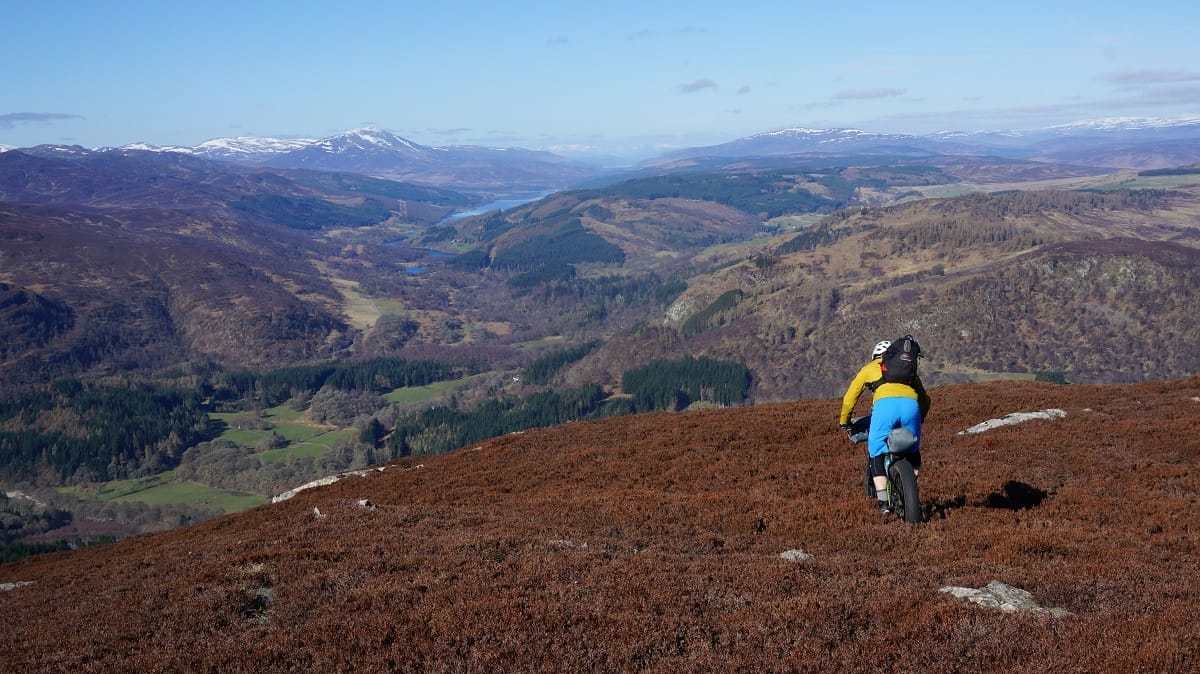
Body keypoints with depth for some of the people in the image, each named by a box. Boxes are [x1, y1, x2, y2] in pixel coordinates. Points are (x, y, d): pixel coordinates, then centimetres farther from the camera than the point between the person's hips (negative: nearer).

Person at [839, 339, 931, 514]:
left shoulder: (869, 368, 32)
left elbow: (849, 398, 33)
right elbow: (925, 399, 41)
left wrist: (844, 421, 47)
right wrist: (919, 419, 59)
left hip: (885, 404, -3)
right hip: (911, 404, 3)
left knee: (877, 452, 8)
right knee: (913, 451, 25)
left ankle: (883, 501, -2)